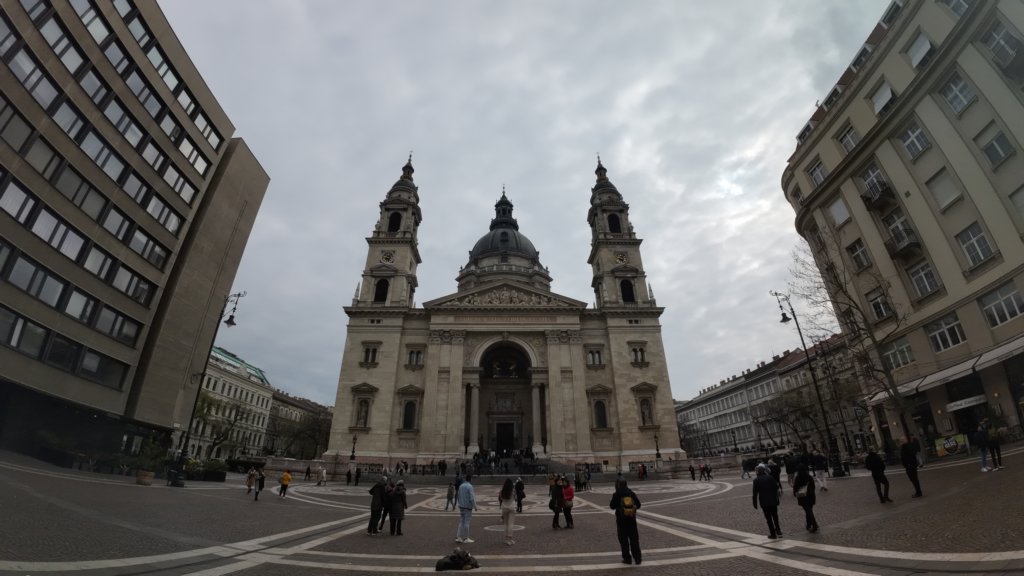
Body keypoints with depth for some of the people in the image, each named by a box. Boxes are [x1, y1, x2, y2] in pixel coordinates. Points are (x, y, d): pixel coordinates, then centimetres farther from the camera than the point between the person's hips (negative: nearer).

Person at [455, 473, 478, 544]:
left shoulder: (461, 486, 6)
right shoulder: (470, 486, -16)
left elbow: (458, 496, 13)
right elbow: (472, 498, -18)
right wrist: (475, 506, -9)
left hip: (461, 506, 7)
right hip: (468, 507, -7)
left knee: (461, 522, 11)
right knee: (467, 522, 1)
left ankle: (458, 537, 10)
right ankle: (466, 538, 7)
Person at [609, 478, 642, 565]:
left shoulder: (616, 495, -10)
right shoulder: (632, 493, 0)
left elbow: (612, 506, -6)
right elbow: (638, 505, 5)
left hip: (621, 520, -3)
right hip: (632, 519, 3)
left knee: (624, 540, 8)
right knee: (634, 539, 12)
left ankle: (627, 558, 10)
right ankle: (637, 559, 14)